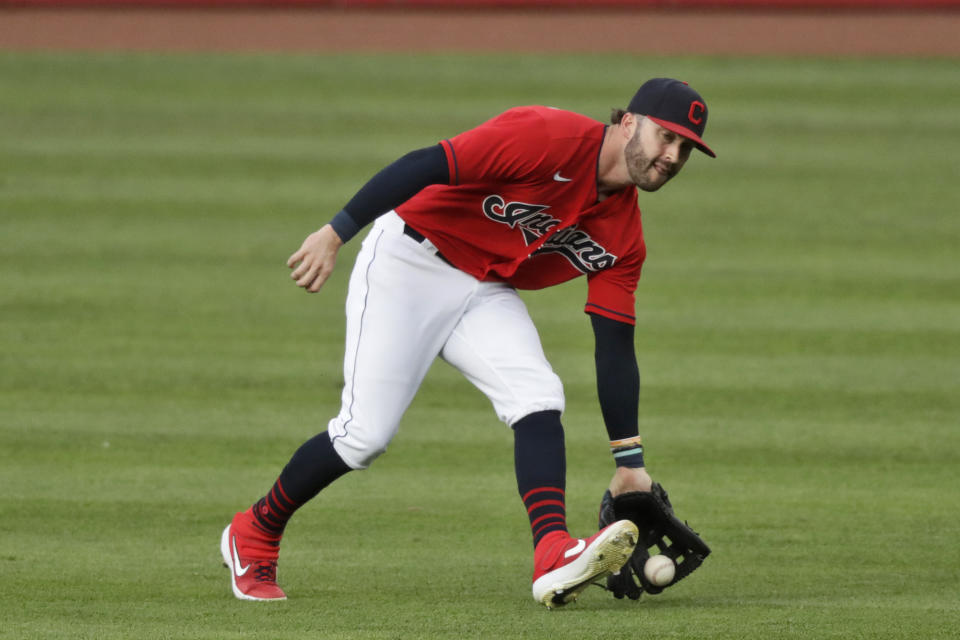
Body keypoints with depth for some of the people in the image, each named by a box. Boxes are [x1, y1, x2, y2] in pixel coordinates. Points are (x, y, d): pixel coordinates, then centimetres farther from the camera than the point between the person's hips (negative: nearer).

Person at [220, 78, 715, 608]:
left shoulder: (623, 237, 0)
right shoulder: (551, 138, -23)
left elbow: (614, 349, 2)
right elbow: (426, 166, -25)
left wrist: (630, 464, -1)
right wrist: (336, 232, -30)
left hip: (486, 295, 7)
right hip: (408, 262, -6)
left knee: (538, 398, -18)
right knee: (366, 433, -10)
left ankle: (554, 561, -33)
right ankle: (254, 535, 12)